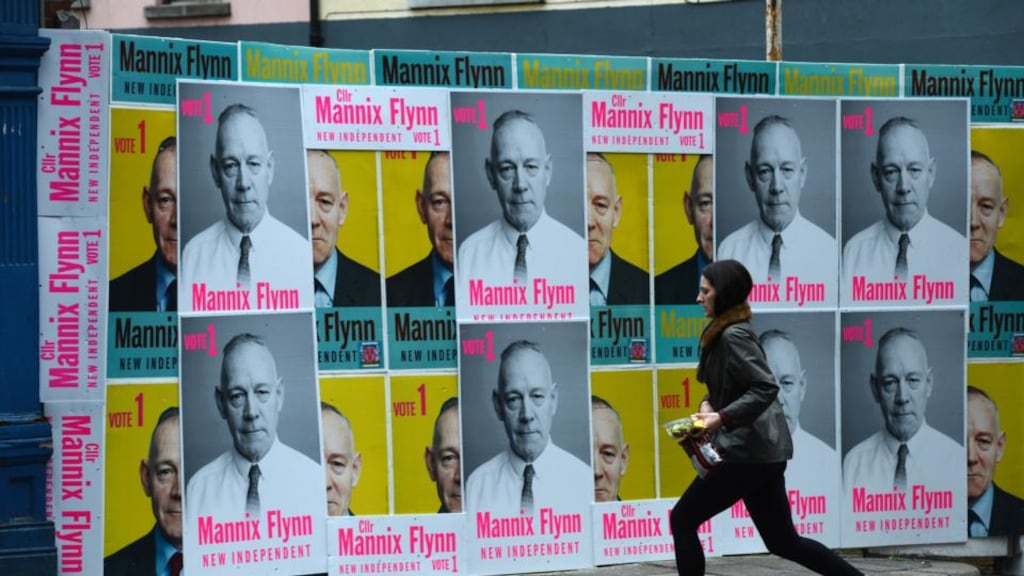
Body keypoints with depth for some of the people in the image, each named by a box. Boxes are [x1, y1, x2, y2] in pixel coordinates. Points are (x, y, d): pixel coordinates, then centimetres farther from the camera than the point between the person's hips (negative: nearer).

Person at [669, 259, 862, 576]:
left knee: (682, 520, -2)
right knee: (783, 541, 13)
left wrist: (721, 418, -24)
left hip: (747, 452, -10)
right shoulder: (723, 332, 15)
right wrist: (708, 405, 4)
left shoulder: (734, 335, -14)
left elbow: (766, 388, -22)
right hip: (762, 451, 10)